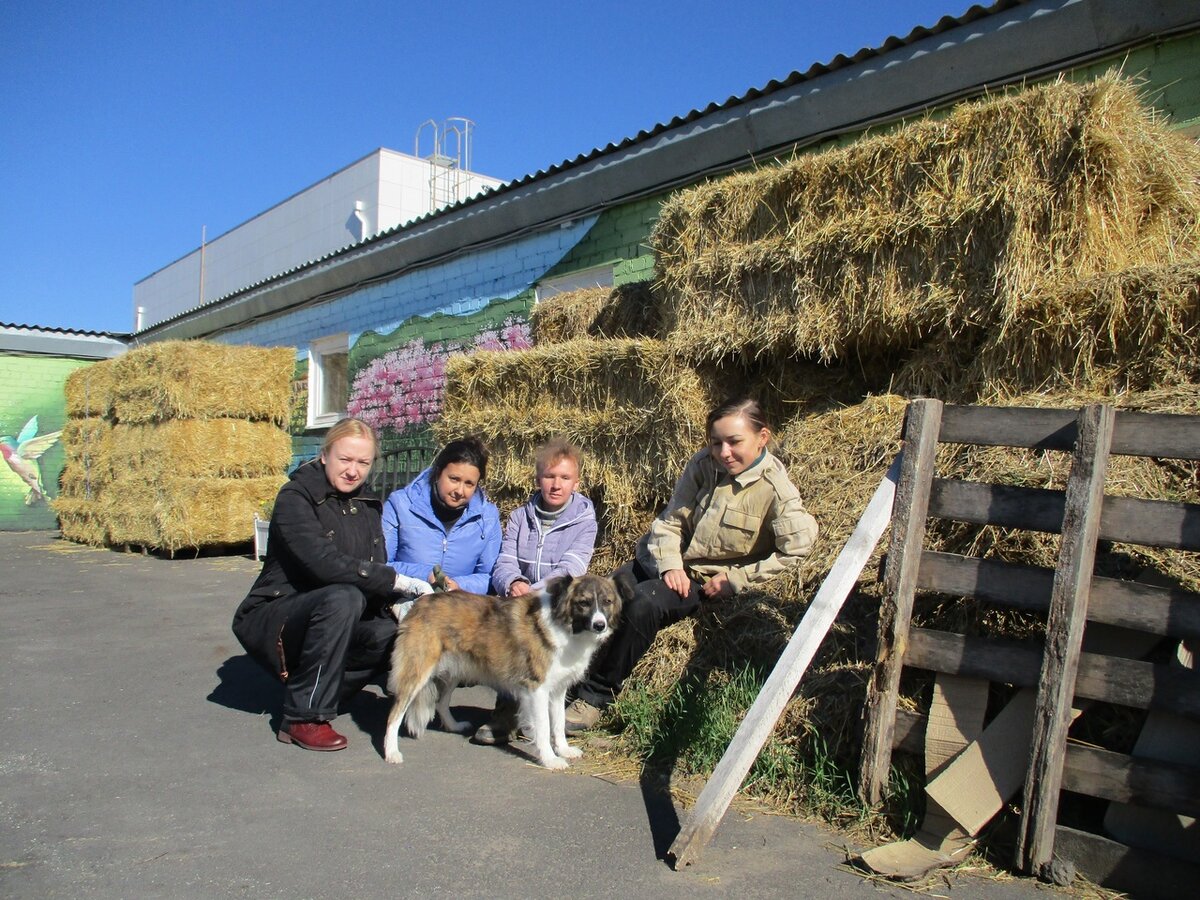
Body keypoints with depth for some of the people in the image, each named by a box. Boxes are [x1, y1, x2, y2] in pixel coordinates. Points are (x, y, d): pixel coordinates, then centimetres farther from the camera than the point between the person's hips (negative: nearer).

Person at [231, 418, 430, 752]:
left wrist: (400, 604, -22)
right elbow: (323, 563, -31)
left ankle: (317, 692, 1)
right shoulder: (295, 497, -15)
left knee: (393, 633, -21)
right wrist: (398, 582, -32)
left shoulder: (367, 504, 6)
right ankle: (303, 718, -20)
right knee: (343, 598, -35)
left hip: (330, 621, 6)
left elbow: (374, 573, -1)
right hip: (270, 621, -6)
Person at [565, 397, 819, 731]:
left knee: (642, 604, -31)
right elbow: (670, 519, -1)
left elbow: (797, 548, -18)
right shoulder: (703, 465, -6)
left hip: (706, 580, -5)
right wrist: (670, 565, -17)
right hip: (664, 561, 5)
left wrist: (736, 579, -17)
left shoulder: (776, 490, -17)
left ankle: (595, 698, -18)